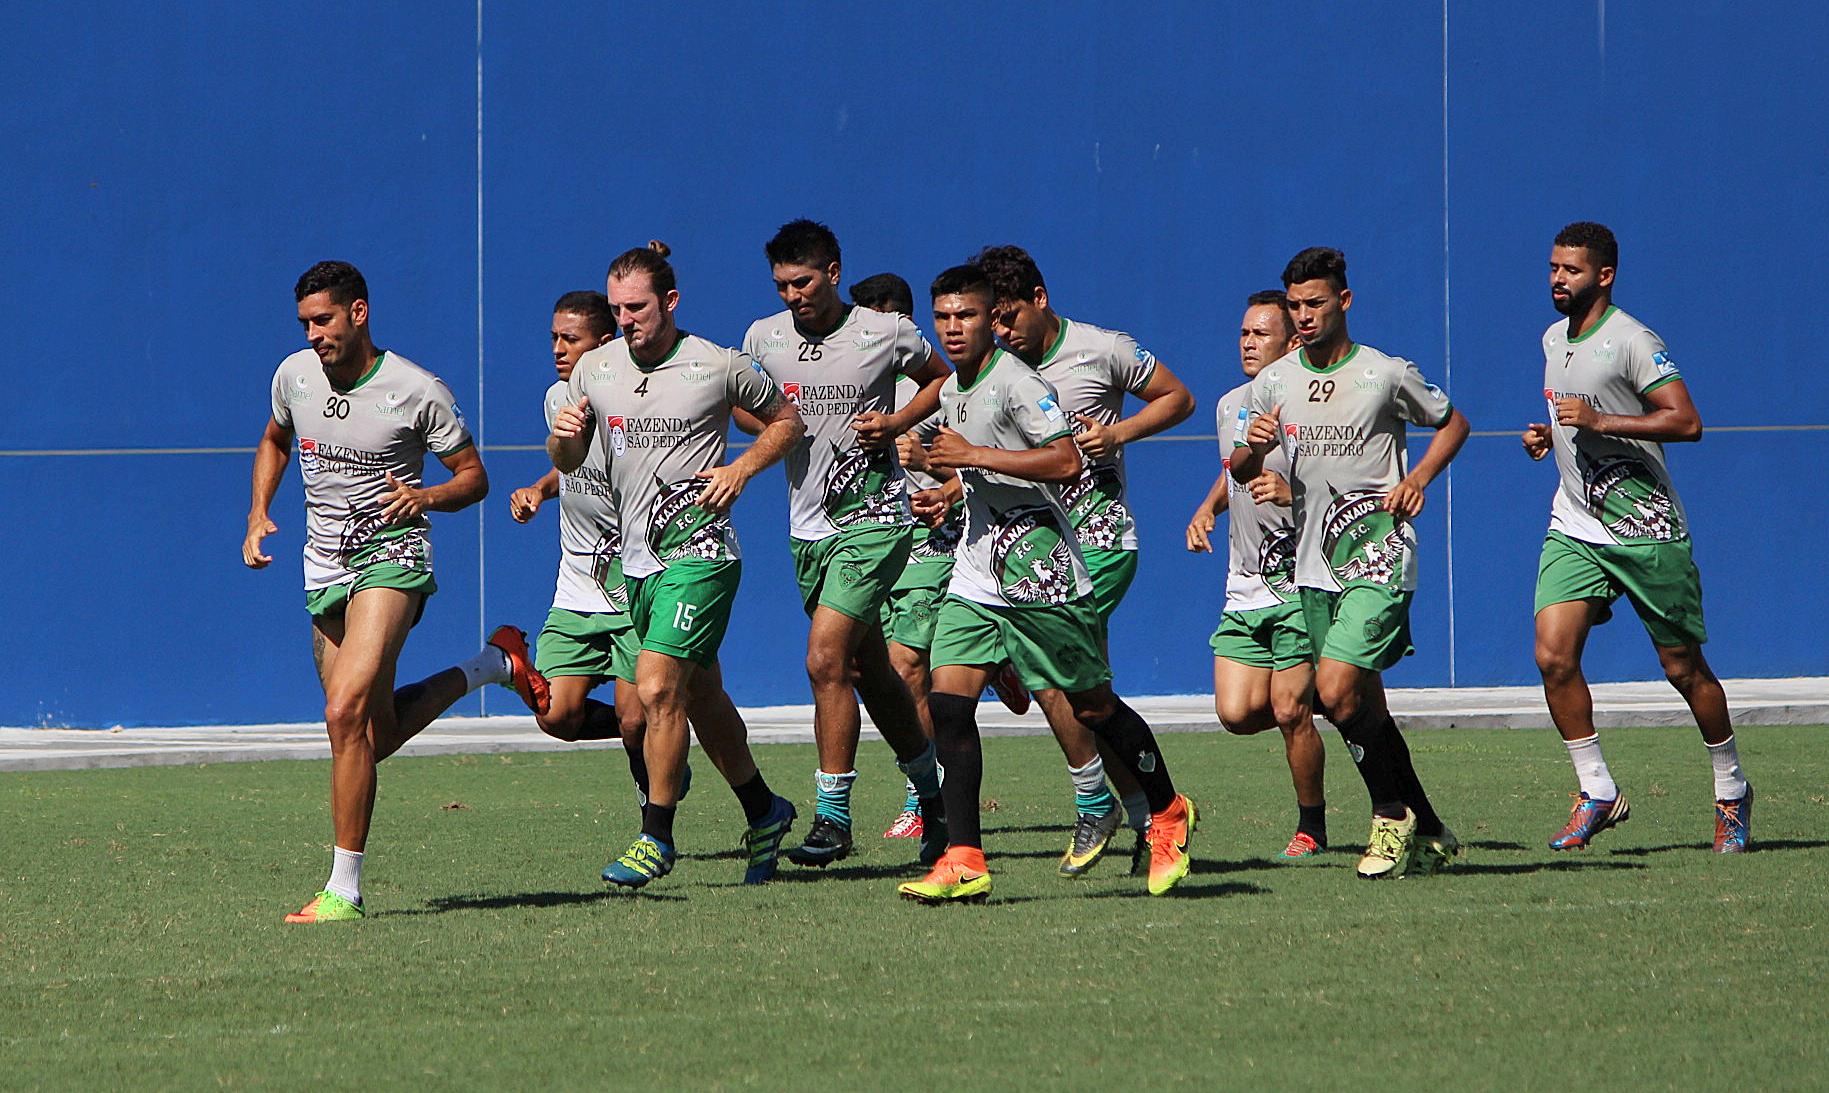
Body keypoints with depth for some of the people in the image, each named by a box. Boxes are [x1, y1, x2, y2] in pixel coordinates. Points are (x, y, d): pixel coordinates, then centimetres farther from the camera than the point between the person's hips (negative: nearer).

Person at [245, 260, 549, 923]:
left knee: (345, 711, -24)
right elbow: (275, 441, 25)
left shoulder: (418, 391, -11)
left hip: (392, 553, -6)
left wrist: (425, 498, -22)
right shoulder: (295, 375, 4)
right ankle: (494, 664, 34)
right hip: (324, 565, 6)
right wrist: (258, 513, 8)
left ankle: (344, 889, -19)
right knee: (374, 736, 9)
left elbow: (474, 476, -1)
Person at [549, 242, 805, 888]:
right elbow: (568, 462, 15)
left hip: (699, 550, -6)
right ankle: (764, 814, 32)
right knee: (700, 697, 14)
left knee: (658, 686, -17)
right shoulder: (594, 369, 6)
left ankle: (656, 837, -9)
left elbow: (787, 420, 8)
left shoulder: (718, 367, -6)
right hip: (638, 556, 6)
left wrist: (741, 469, -8)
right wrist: (563, 435, -8)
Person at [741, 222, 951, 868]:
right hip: (808, 526, 5)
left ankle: (833, 816, -14)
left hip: (874, 518, -5)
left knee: (826, 658, -19)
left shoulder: (886, 332, -6)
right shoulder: (764, 338, 3)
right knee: (868, 672, 14)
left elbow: (940, 379, 10)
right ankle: (933, 795, 31)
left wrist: (897, 422, -7)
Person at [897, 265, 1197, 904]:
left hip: (1038, 568, -8)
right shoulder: (952, 392, 15)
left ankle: (1168, 814, 25)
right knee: (947, 702, -8)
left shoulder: (1015, 383, -12)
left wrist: (973, 456, -22)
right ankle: (964, 863, -10)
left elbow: (1066, 462, -23)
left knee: (1092, 707, 3)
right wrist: (949, 493, 13)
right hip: (977, 570, 8)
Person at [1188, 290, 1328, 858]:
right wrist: (1207, 509, 12)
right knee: (1237, 713, -4)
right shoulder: (1230, 406, 11)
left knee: (1289, 711, -8)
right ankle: (1304, 710, 28)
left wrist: (1293, 493, -28)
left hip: (1300, 587, -6)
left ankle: (1311, 826, 10)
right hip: (1244, 590, 6)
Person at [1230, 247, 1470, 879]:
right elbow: (1239, 472, 10)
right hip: (1314, 566, 5)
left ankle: (1392, 813, -1)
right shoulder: (1274, 382, 6)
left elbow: (1452, 423, 11)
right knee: (1364, 707, 8)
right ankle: (1429, 835, 20)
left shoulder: (1387, 375, -4)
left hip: (1379, 558, -5)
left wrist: (1418, 478, -5)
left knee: (1337, 691, -19)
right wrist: (1255, 448, -13)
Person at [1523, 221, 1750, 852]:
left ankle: (1732, 791, 21)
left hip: (1646, 529, -6)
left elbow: (1686, 421, -22)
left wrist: (1598, 420, -25)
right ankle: (1597, 793, -2)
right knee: (1553, 654, -12)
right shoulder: (1554, 339, 12)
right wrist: (1547, 435, 8)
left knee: (1683, 666, 3)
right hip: (1575, 529, 6)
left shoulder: (1631, 342, -13)